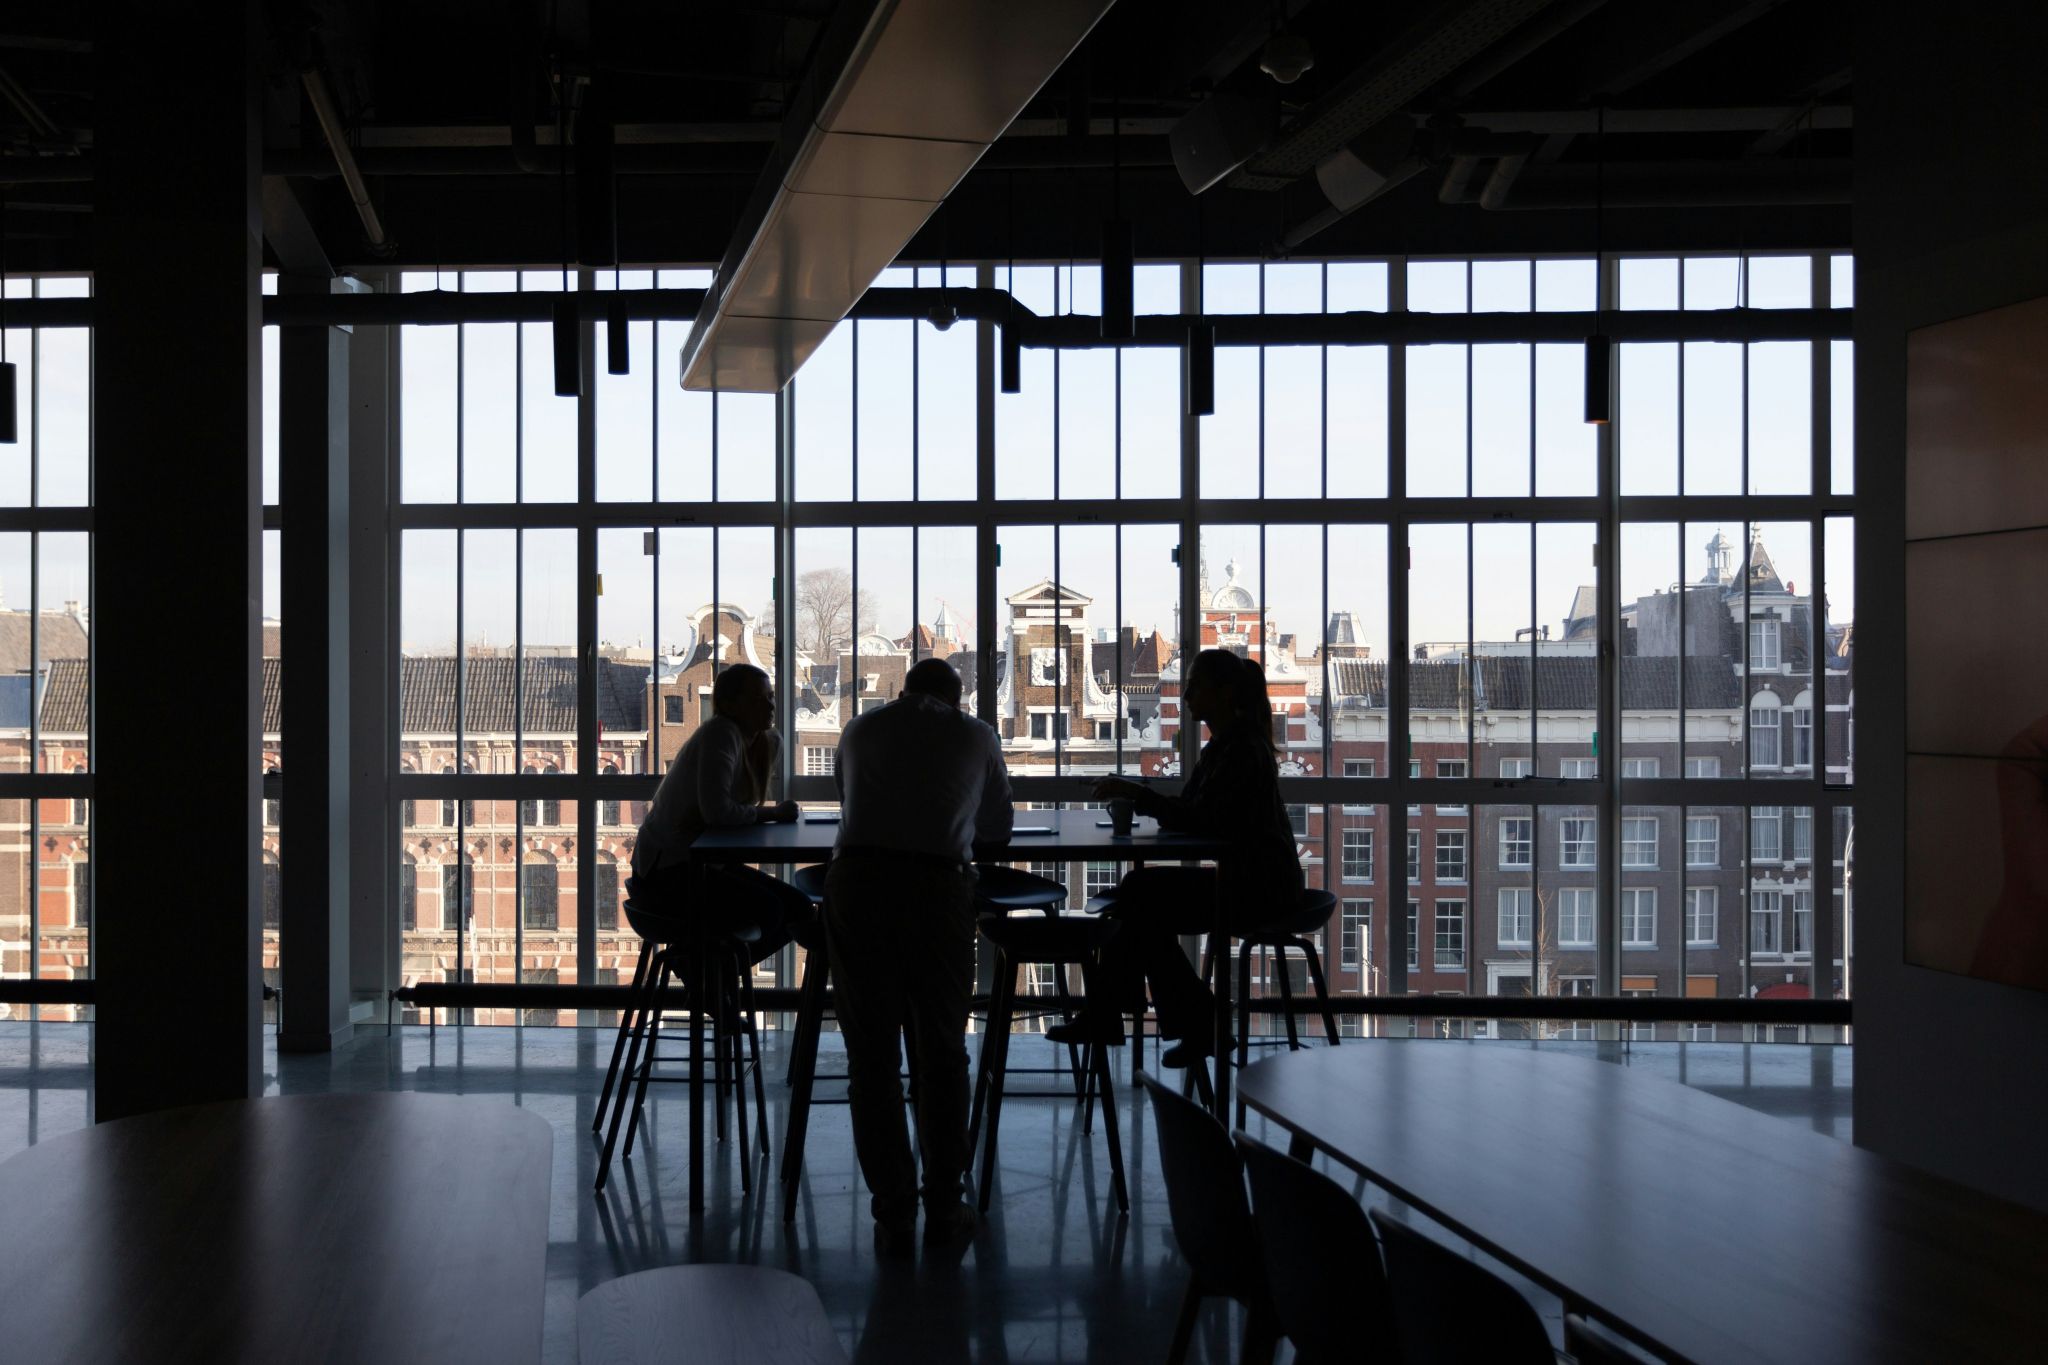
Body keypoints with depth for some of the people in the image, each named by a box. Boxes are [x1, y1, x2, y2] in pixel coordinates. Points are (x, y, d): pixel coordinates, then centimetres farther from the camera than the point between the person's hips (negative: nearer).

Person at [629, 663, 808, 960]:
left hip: (707, 862, 10)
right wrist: (773, 813, -16)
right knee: (766, 909, -26)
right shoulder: (721, 734, -19)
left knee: (798, 908, 4)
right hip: (666, 869, -10)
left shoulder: (770, 743, 7)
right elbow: (717, 810, -30)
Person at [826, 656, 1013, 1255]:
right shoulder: (976, 735, 20)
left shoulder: (861, 729, 24)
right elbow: (997, 827, 30)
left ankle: (893, 1215, 11)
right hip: (939, 885, -1)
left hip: (855, 880, 1)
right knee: (941, 1052, 13)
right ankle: (945, 1209, 19)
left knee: (870, 1054, 8)